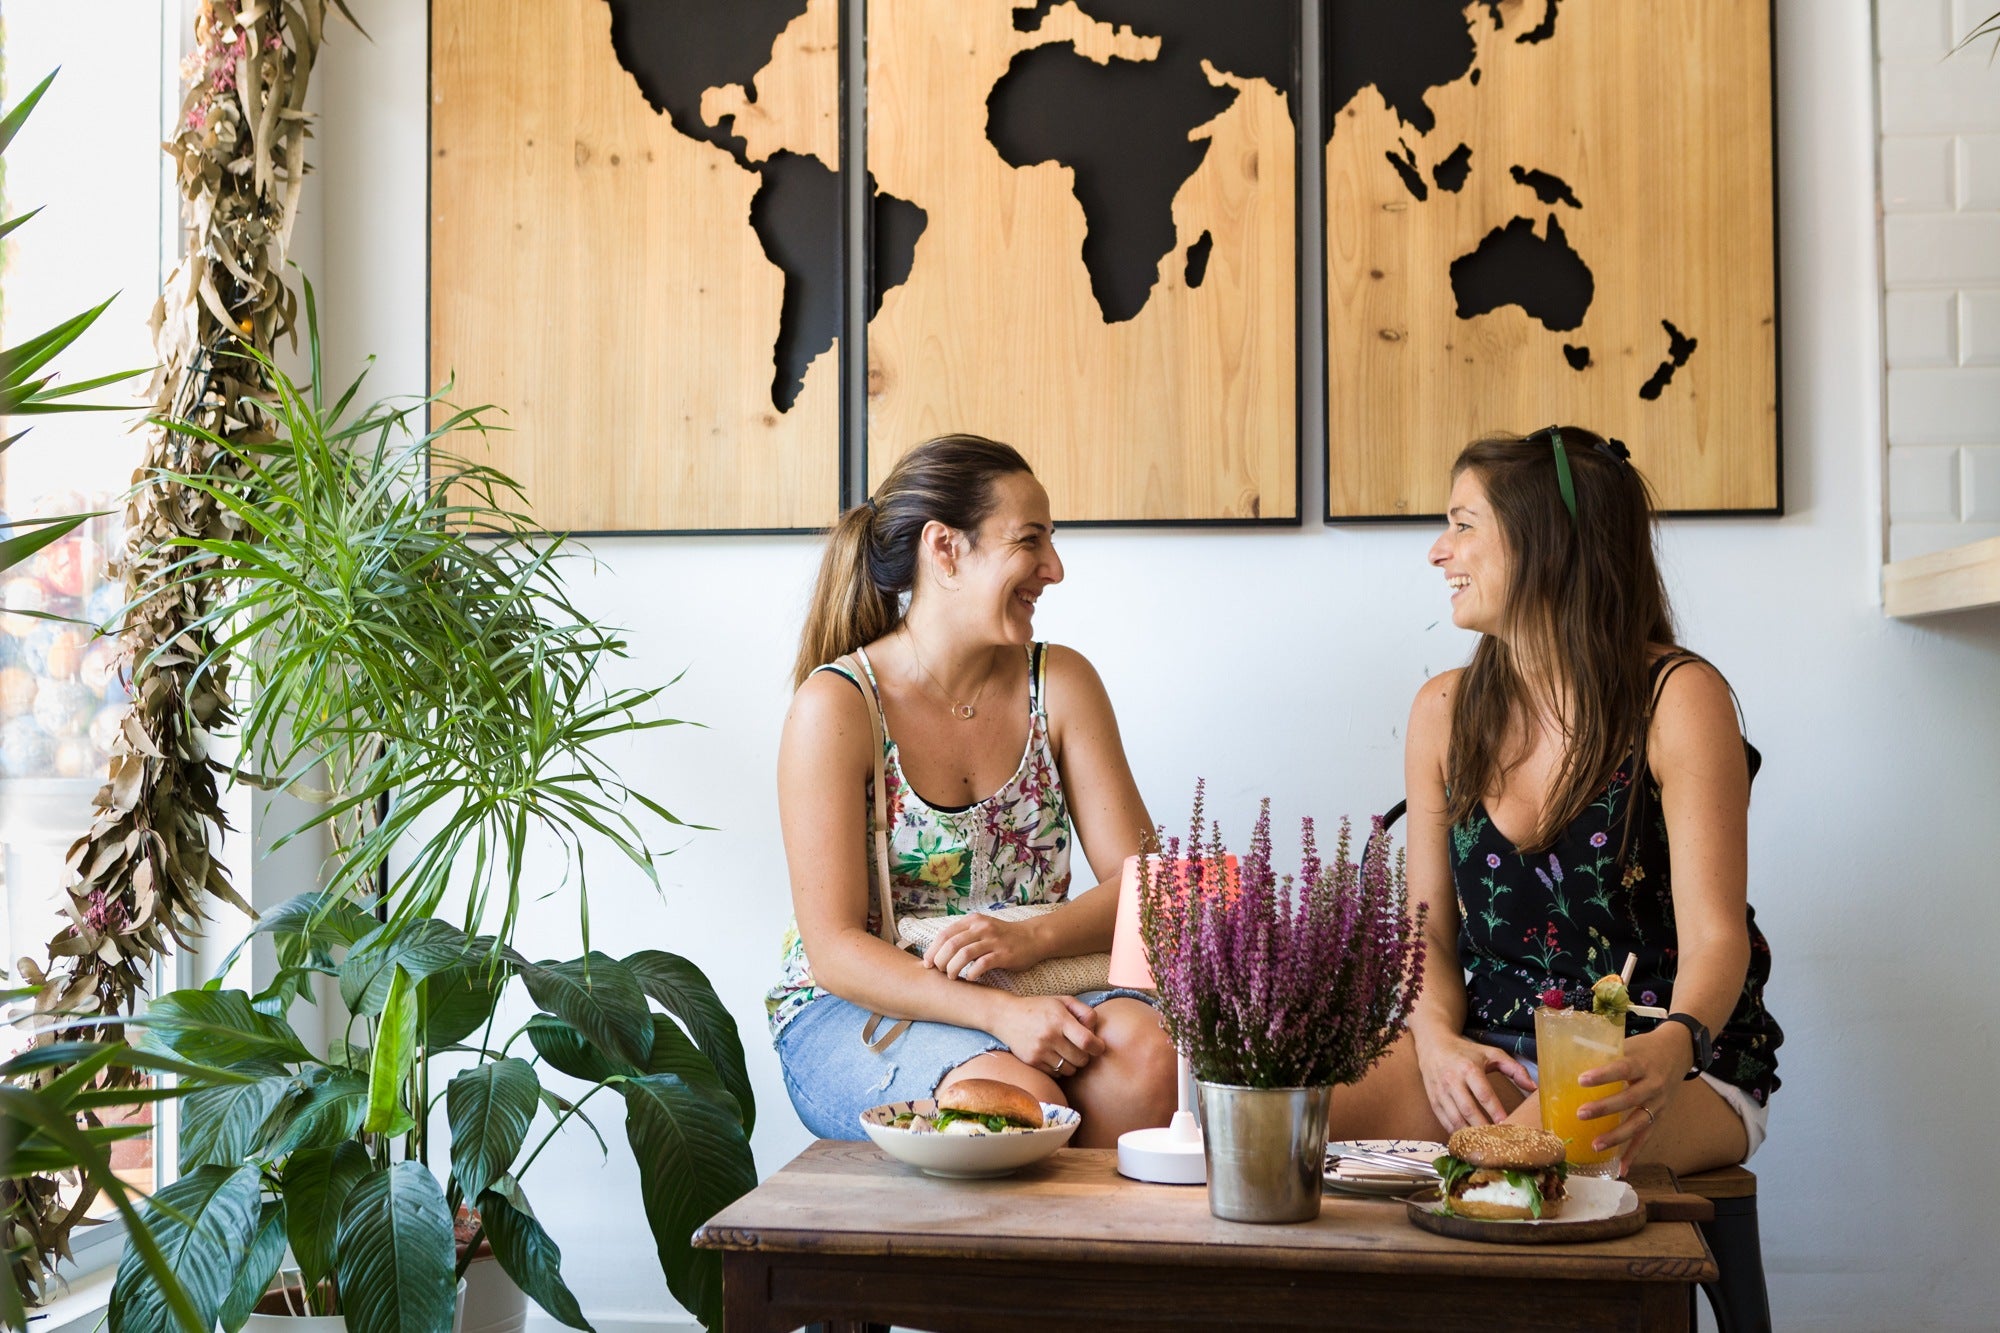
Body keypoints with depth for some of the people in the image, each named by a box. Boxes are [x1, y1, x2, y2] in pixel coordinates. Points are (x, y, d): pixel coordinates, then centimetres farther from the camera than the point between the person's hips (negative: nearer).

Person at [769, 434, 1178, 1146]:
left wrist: (1031, 937, -21)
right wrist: (998, 1013, -29)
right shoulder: (835, 706, -10)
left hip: (1030, 989, 4)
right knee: (1021, 1098, -33)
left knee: (1148, 1058, -27)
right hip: (855, 1007, -4)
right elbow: (835, 949, -15)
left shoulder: (1061, 683, 3)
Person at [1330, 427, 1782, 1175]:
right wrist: (1436, 1038, -14)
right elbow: (1431, 930, 7)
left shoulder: (1678, 698, -9)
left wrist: (1672, 1048, -37)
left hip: (1666, 1063, -4)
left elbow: (1715, 935, -16)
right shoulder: (1444, 712, 7)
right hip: (1497, 1056, 5)